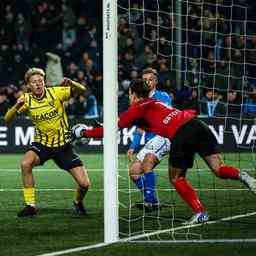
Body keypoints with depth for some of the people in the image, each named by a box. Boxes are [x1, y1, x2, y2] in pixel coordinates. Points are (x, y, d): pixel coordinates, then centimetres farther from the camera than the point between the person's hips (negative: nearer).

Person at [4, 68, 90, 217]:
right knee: (26, 163, -31)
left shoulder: (56, 92, -12)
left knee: (84, 184, -9)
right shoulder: (27, 100, -8)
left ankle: (78, 202, 27)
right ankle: (31, 206, -16)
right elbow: (7, 119, -10)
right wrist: (16, 107, -30)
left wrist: (72, 84, -33)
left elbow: (82, 90, -11)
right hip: (42, 143, 1)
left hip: (63, 145, -1)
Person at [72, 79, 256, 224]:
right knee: (218, 168, 4)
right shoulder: (155, 103, 32)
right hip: (196, 124, 6)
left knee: (176, 179, 12)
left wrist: (84, 132, 23)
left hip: (181, 135, -6)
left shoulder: (139, 108, 12)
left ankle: (200, 212, 3)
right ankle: (241, 176, -25)